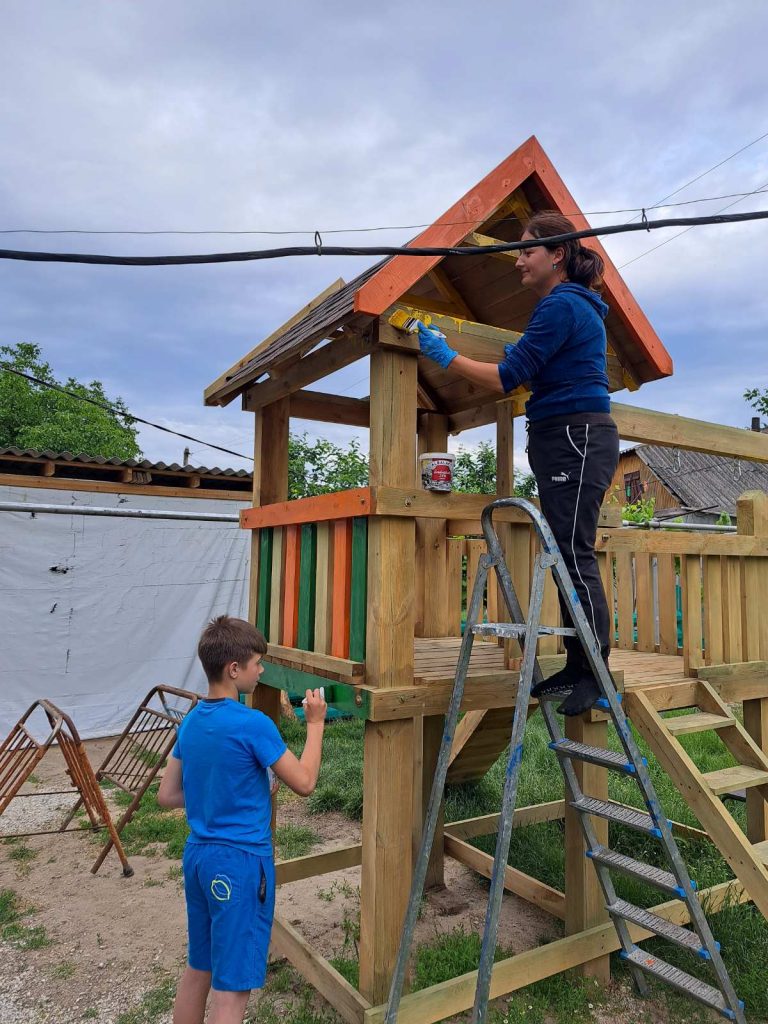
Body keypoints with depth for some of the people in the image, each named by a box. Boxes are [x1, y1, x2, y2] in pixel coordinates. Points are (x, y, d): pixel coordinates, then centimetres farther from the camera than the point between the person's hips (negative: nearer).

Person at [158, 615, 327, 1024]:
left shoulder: (190, 722, 1)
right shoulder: (253, 724, -22)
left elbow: (167, 796, 8)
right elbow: (304, 783, -13)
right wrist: (316, 724, -3)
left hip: (198, 855, 8)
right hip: (240, 862, -8)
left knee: (198, 969, 22)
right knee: (232, 986, 5)